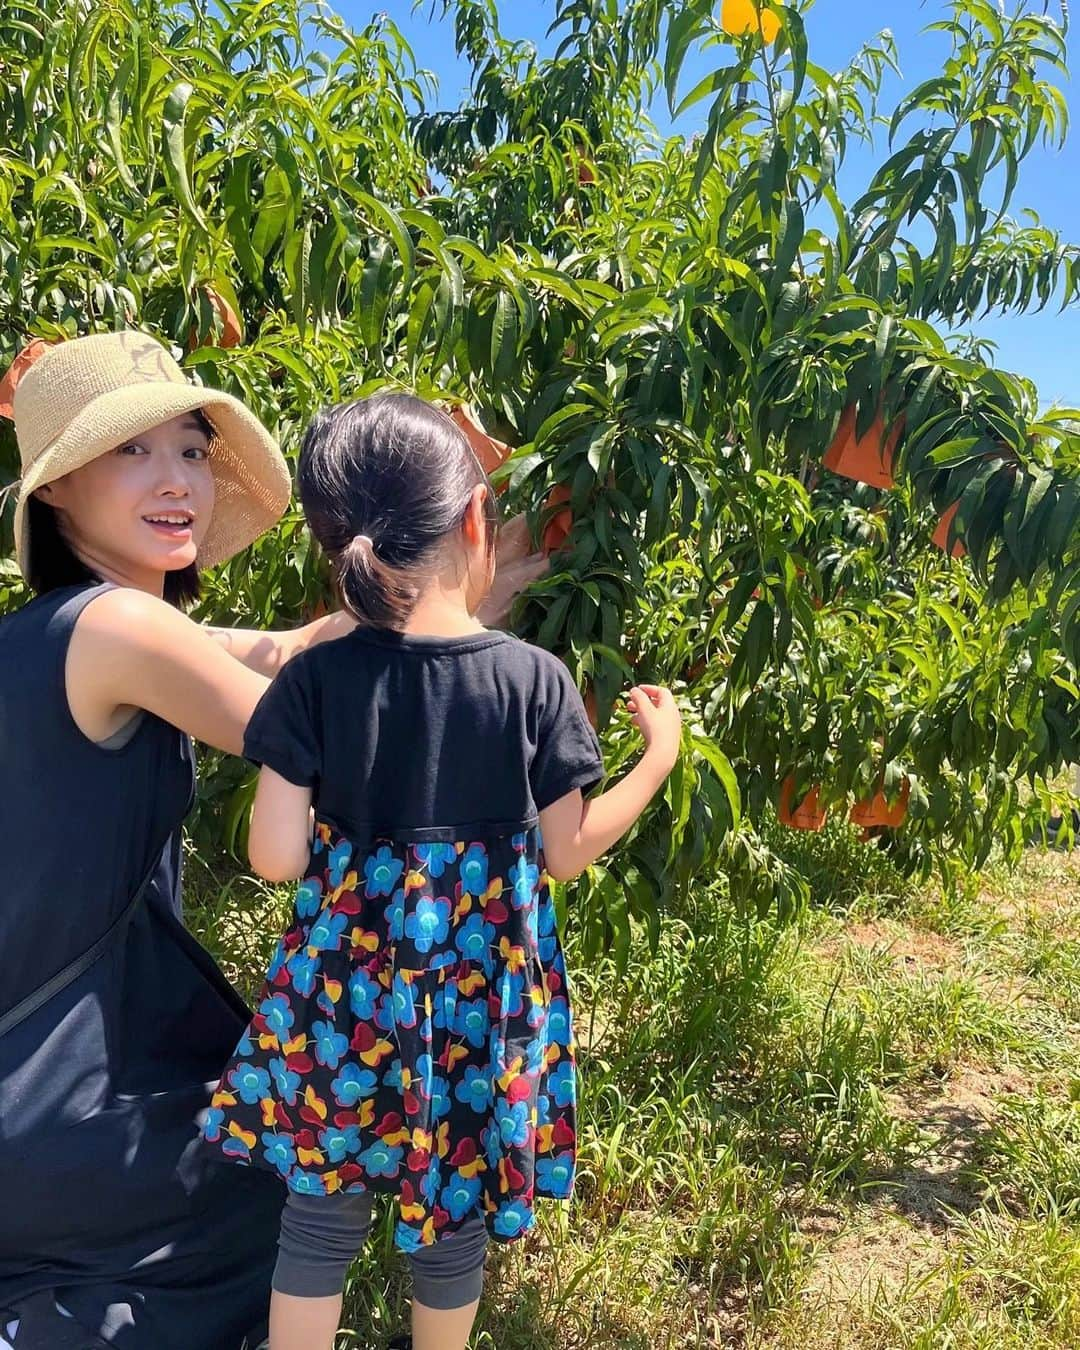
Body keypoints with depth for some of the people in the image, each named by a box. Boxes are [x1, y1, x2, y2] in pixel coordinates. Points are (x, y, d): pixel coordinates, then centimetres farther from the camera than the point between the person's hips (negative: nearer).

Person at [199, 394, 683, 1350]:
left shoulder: (314, 679, -13)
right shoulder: (535, 678, -14)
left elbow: (276, 858, -12)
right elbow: (567, 853, -6)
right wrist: (660, 757, 5)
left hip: (346, 985, 0)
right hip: (484, 990, 0)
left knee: (323, 1211, 21)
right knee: (455, 1212, 23)